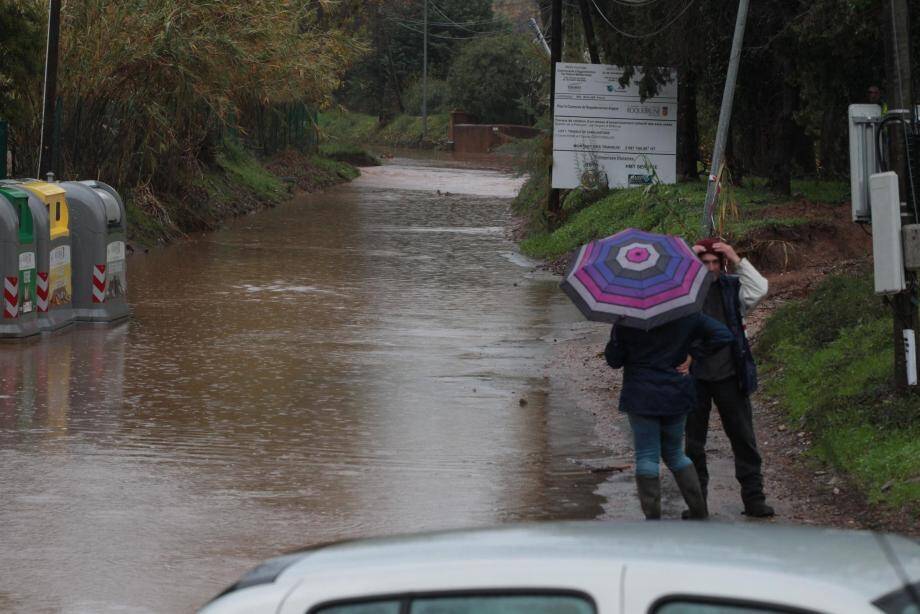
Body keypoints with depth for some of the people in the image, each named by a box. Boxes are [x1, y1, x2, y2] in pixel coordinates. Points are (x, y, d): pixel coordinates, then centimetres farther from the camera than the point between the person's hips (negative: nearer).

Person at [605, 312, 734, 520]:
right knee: (674, 454, 17)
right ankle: (700, 513, 13)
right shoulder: (686, 315, -1)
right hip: (676, 394, 4)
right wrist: (692, 355, -1)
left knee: (646, 457, 1)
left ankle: (653, 520, -5)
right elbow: (722, 335, -5)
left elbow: (613, 360, -2)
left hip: (641, 397, -3)